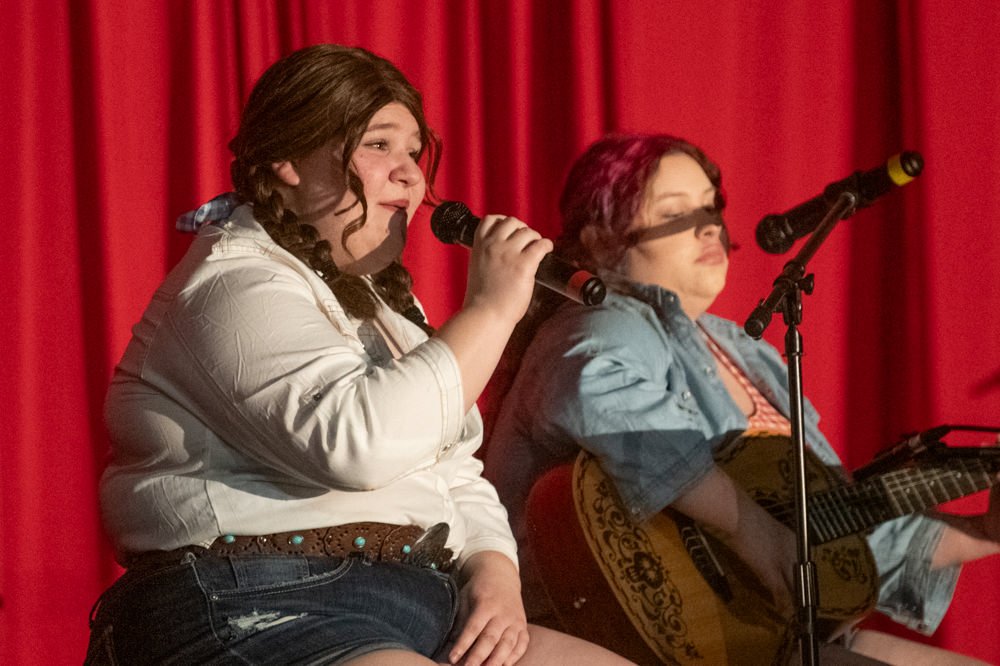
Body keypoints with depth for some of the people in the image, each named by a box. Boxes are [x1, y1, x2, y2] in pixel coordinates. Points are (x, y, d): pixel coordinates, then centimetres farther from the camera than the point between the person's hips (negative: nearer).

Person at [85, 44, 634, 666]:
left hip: (415, 606, 9)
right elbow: (358, 442, -25)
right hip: (262, 615, -9)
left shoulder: (374, 297, 23)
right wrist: (489, 310, -18)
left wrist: (495, 573, 0)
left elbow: (456, 479, 20)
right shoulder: (239, 286, -8)